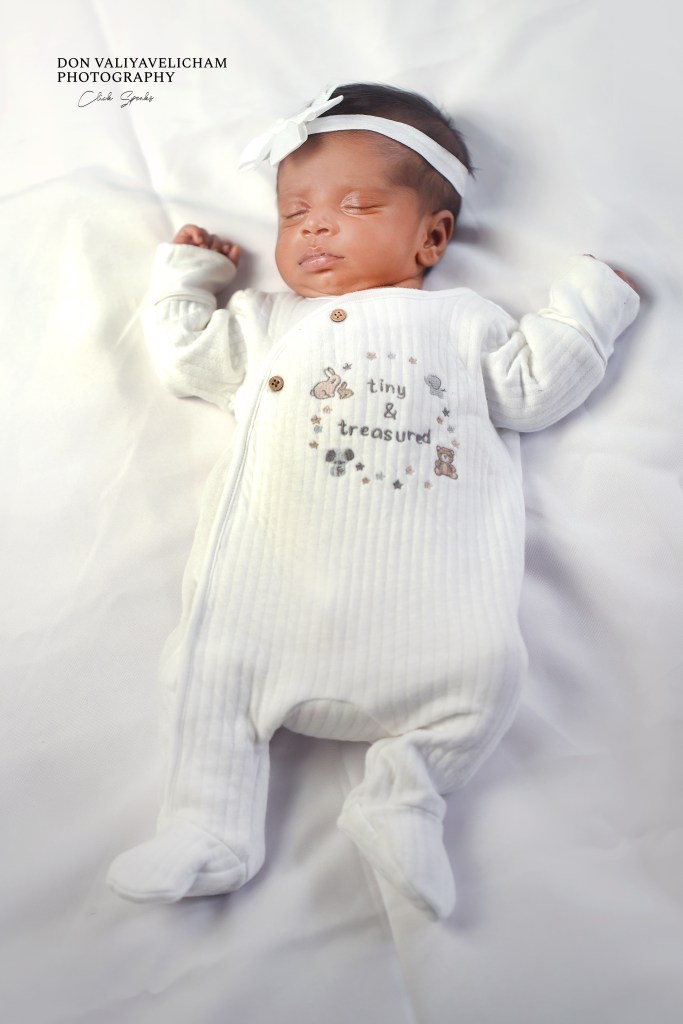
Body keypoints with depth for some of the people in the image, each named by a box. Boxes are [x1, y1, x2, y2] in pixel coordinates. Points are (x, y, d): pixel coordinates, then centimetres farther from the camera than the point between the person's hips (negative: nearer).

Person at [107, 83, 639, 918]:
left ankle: (403, 798, -4)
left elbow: (534, 389, 20)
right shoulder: (266, 322, 30)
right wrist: (186, 271, 38)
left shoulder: (464, 321, 26)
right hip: (276, 574, 1)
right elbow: (184, 354, 29)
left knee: (487, 666, -21)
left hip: (424, 584, 0)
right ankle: (210, 830, 0)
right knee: (215, 654, -14)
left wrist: (587, 297, 25)